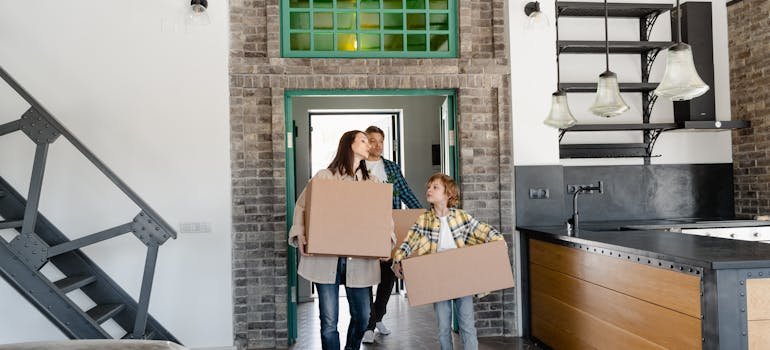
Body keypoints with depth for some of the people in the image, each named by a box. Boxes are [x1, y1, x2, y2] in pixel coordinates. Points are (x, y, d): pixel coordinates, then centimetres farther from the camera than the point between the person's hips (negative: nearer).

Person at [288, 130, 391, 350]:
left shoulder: (372, 183, 12)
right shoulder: (324, 177, 2)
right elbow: (301, 207, 6)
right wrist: (300, 236, -9)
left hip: (360, 261, 3)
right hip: (326, 259, -3)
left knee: (362, 317, 10)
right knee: (329, 322, 0)